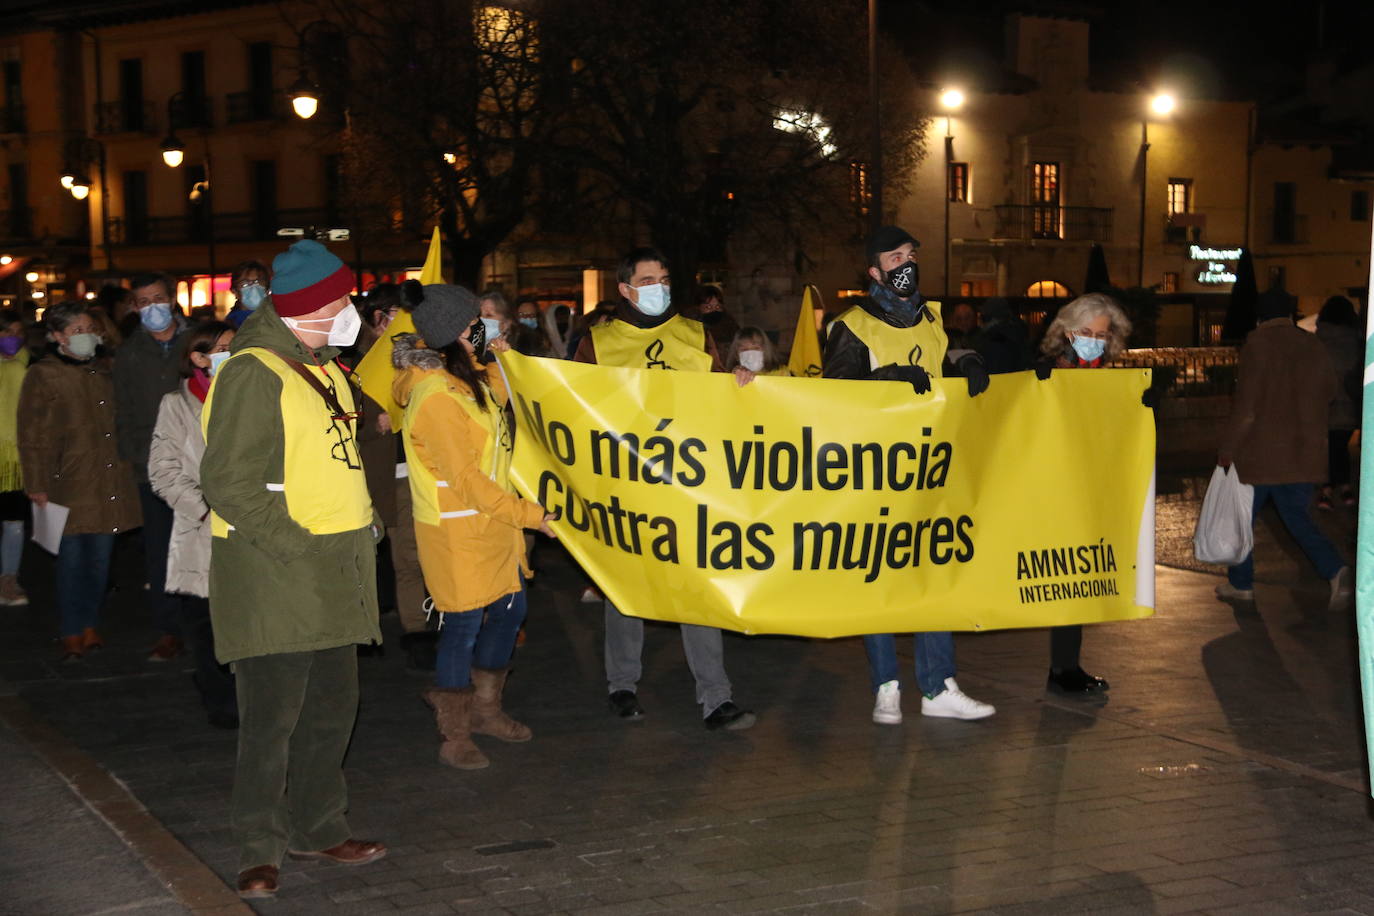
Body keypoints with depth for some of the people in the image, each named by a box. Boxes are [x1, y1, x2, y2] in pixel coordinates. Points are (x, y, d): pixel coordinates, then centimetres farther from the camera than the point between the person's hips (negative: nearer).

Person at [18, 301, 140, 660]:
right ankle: (73, 633, 6)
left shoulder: (106, 368, 13)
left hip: (109, 480, 4)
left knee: (101, 557, 7)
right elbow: (32, 437, -3)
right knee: (72, 559, -3)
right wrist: (37, 486, -7)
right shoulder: (42, 375, -2)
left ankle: (91, 625, 18)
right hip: (70, 482, -4)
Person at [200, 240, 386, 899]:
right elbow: (230, 485, -19)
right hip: (272, 572, -9)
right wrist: (295, 545, -21)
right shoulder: (253, 374, -14)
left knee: (332, 706, 15)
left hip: (331, 571, 9)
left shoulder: (322, 368, 16)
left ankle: (316, 826, 29)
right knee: (273, 711, -5)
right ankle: (260, 850, 7)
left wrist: (362, 520, 12)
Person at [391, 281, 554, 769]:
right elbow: (465, 479, -23)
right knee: (464, 626, 0)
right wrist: (528, 514, -18)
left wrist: (494, 362, 13)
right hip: (456, 531, -10)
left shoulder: (461, 377, 6)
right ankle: (455, 737, 15)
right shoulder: (435, 396, -23)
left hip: (490, 522, 10)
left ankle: (485, 710, 35)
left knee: (509, 609, 18)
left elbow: (492, 403, 28)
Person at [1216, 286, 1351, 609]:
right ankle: (1335, 570, -9)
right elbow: (1330, 391, 16)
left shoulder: (1257, 345, -12)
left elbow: (1246, 405, -16)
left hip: (1261, 450, -5)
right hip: (1304, 453, 5)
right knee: (1297, 516, 13)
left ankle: (1240, 583, 19)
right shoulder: (1313, 346, 4)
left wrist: (1227, 449, -8)